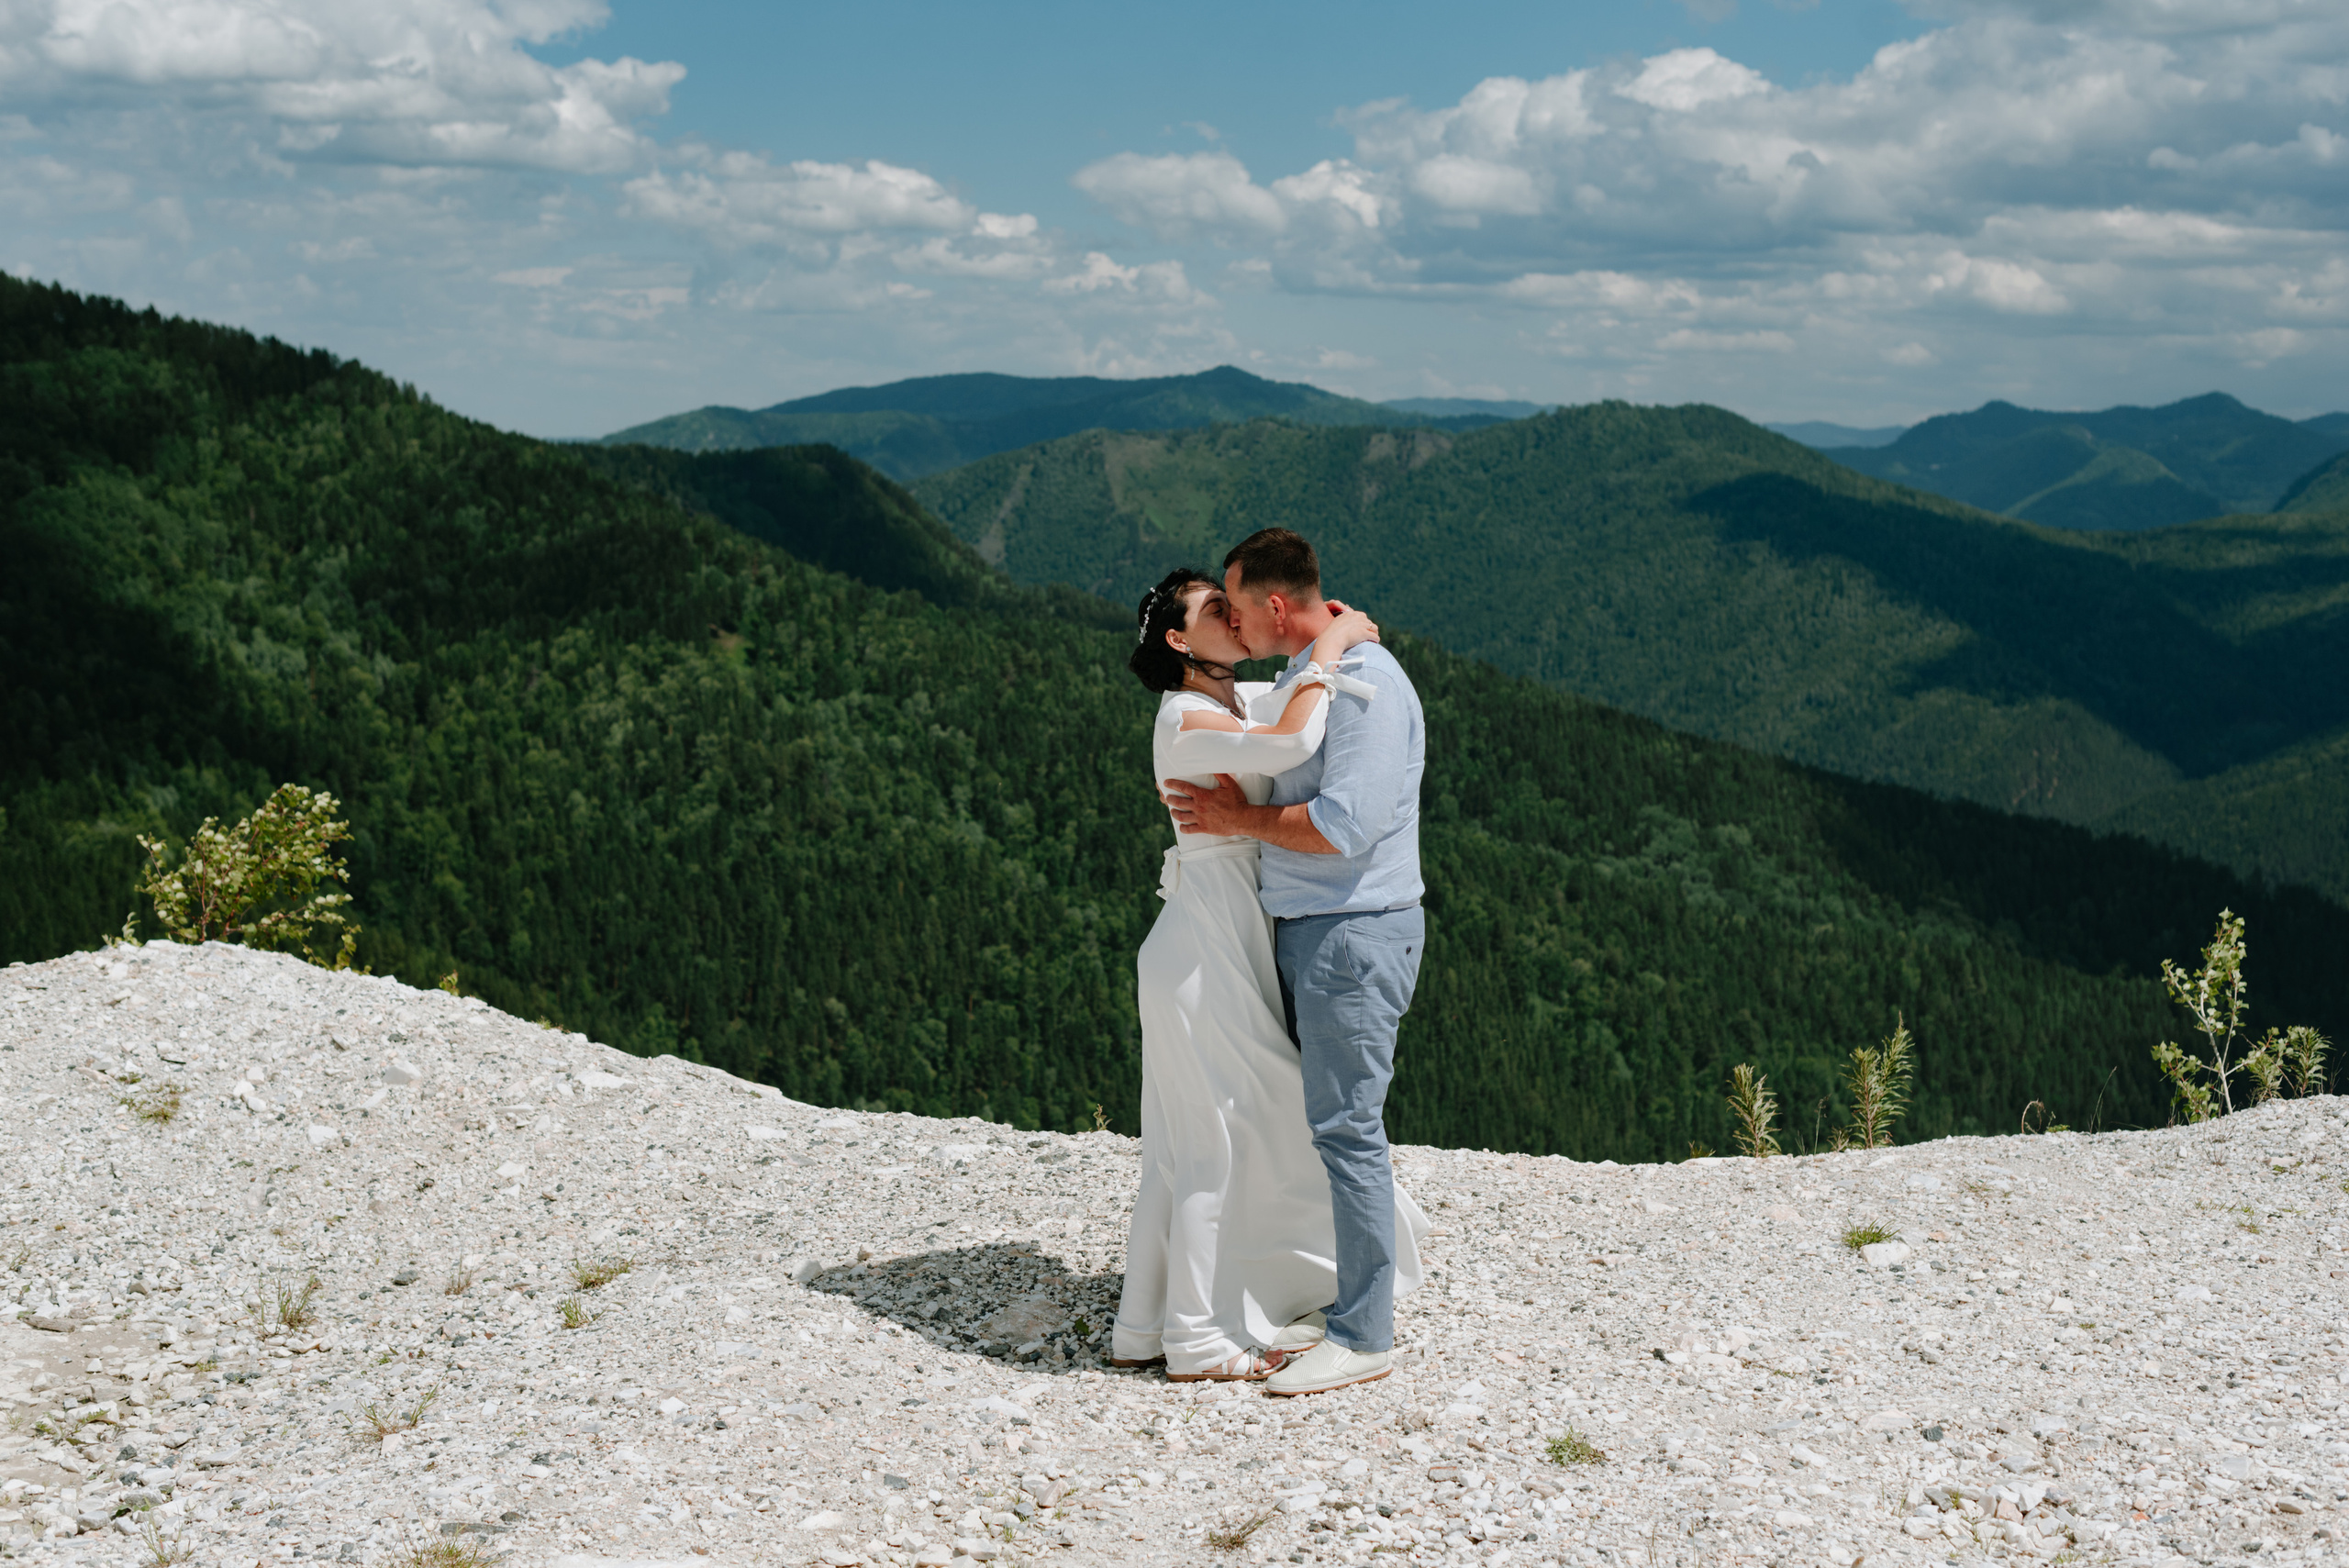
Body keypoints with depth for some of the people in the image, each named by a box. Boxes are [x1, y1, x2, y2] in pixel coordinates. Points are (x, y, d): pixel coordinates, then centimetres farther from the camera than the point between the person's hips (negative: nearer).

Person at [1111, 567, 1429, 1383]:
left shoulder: (1240, 700, 11)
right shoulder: (1186, 719, -16)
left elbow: (1300, 700, 28)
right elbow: (1291, 744, -33)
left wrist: (1340, 634, 7)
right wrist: (1331, 648, -20)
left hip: (1226, 940, 9)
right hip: (1208, 940, -9)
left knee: (1190, 1139, 13)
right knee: (1226, 1134, -2)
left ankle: (1148, 1324, 21)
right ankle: (1204, 1338, 7)